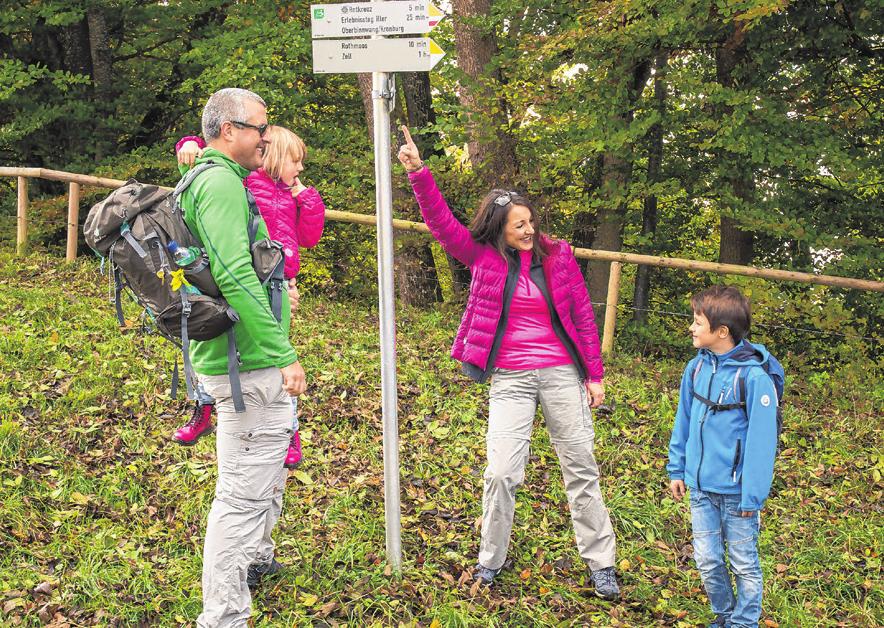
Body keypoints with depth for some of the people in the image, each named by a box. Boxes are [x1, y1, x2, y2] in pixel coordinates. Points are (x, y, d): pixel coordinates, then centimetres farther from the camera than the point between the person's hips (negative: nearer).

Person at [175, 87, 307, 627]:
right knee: (245, 491, -4)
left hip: (234, 357, 11)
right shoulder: (221, 182, -18)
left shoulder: (203, 179, 16)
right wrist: (284, 354, -25)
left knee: (271, 467, 28)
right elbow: (234, 276, -27)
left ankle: (254, 557, 48)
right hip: (249, 363, -11)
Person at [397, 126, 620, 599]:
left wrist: (595, 375, 4)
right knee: (501, 474, -5)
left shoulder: (558, 256, 0)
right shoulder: (483, 257, -1)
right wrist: (418, 171, -18)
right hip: (510, 379, -1)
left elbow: (582, 317, 4)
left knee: (581, 470, 7)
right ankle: (490, 560, 17)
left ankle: (600, 563, 19)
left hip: (562, 374, 1)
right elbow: (441, 222, -6)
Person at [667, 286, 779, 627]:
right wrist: (676, 469, 11)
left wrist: (753, 496, -16)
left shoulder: (754, 378, -19)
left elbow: (761, 442, -16)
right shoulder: (697, 368, -1)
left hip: (737, 492, -5)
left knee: (744, 564, 11)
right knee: (707, 561, 14)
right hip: (701, 487, 5)